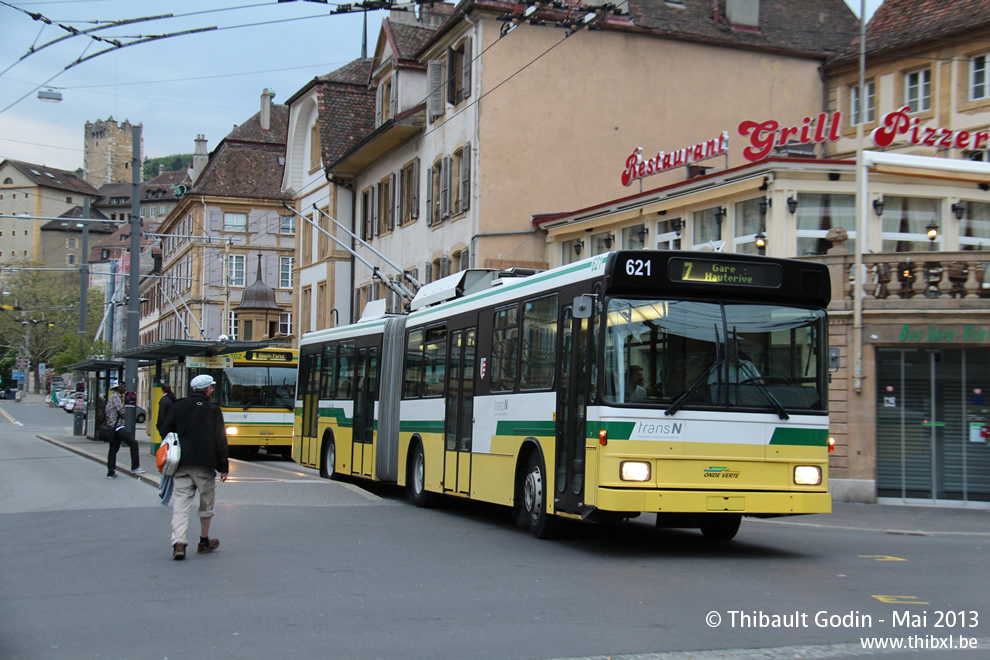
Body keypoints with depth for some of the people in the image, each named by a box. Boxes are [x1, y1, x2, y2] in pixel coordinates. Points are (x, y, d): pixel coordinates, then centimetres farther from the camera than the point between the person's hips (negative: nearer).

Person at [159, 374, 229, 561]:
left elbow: (165, 432, 7)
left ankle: (178, 543, -18)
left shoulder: (178, 407, 9)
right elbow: (220, 440, -2)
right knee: (206, 503, 14)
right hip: (204, 465, -2)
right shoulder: (213, 410, 0)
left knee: (180, 503, -2)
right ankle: (204, 542, 24)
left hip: (181, 465, 2)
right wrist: (223, 467, 3)